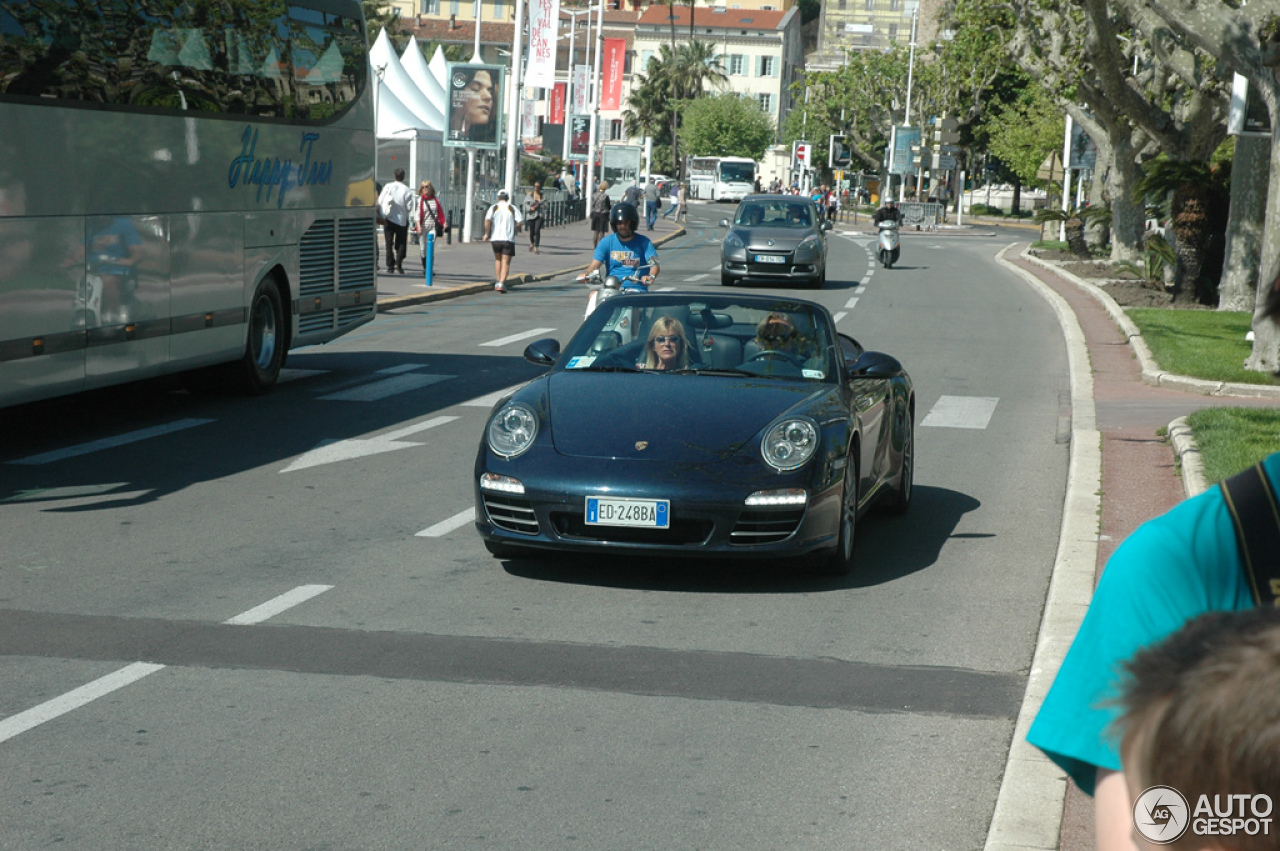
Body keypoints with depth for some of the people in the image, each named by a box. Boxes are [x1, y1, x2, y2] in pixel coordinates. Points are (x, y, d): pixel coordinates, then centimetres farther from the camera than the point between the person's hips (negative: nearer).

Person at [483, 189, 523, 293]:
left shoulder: (494, 208, 4)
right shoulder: (512, 208, 5)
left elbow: (487, 220, -12)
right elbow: (520, 221, -6)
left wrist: (487, 233, -2)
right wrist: (514, 230, 11)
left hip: (495, 238, 1)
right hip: (508, 239, -1)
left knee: (497, 260, 21)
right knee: (506, 262, -3)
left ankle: (499, 281, 19)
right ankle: (502, 283, -19)